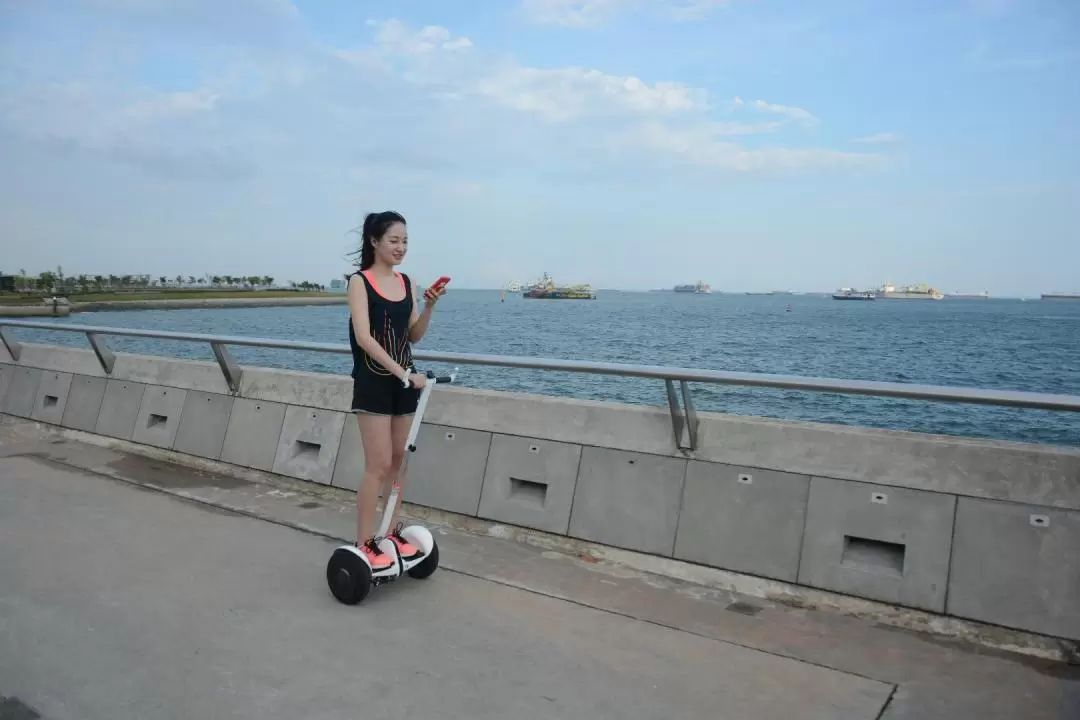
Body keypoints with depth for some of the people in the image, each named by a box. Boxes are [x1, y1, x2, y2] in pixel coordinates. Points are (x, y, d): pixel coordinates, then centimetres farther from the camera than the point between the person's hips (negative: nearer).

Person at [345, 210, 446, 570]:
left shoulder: (407, 283, 7)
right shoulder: (360, 282, -9)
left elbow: (414, 336, 9)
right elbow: (363, 337, -20)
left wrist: (429, 306, -7)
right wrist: (404, 373, -25)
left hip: (403, 381, 6)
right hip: (373, 382, -6)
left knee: (398, 461, 11)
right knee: (379, 464, -7)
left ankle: (392, 533, 23)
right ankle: (363, 545, 2)